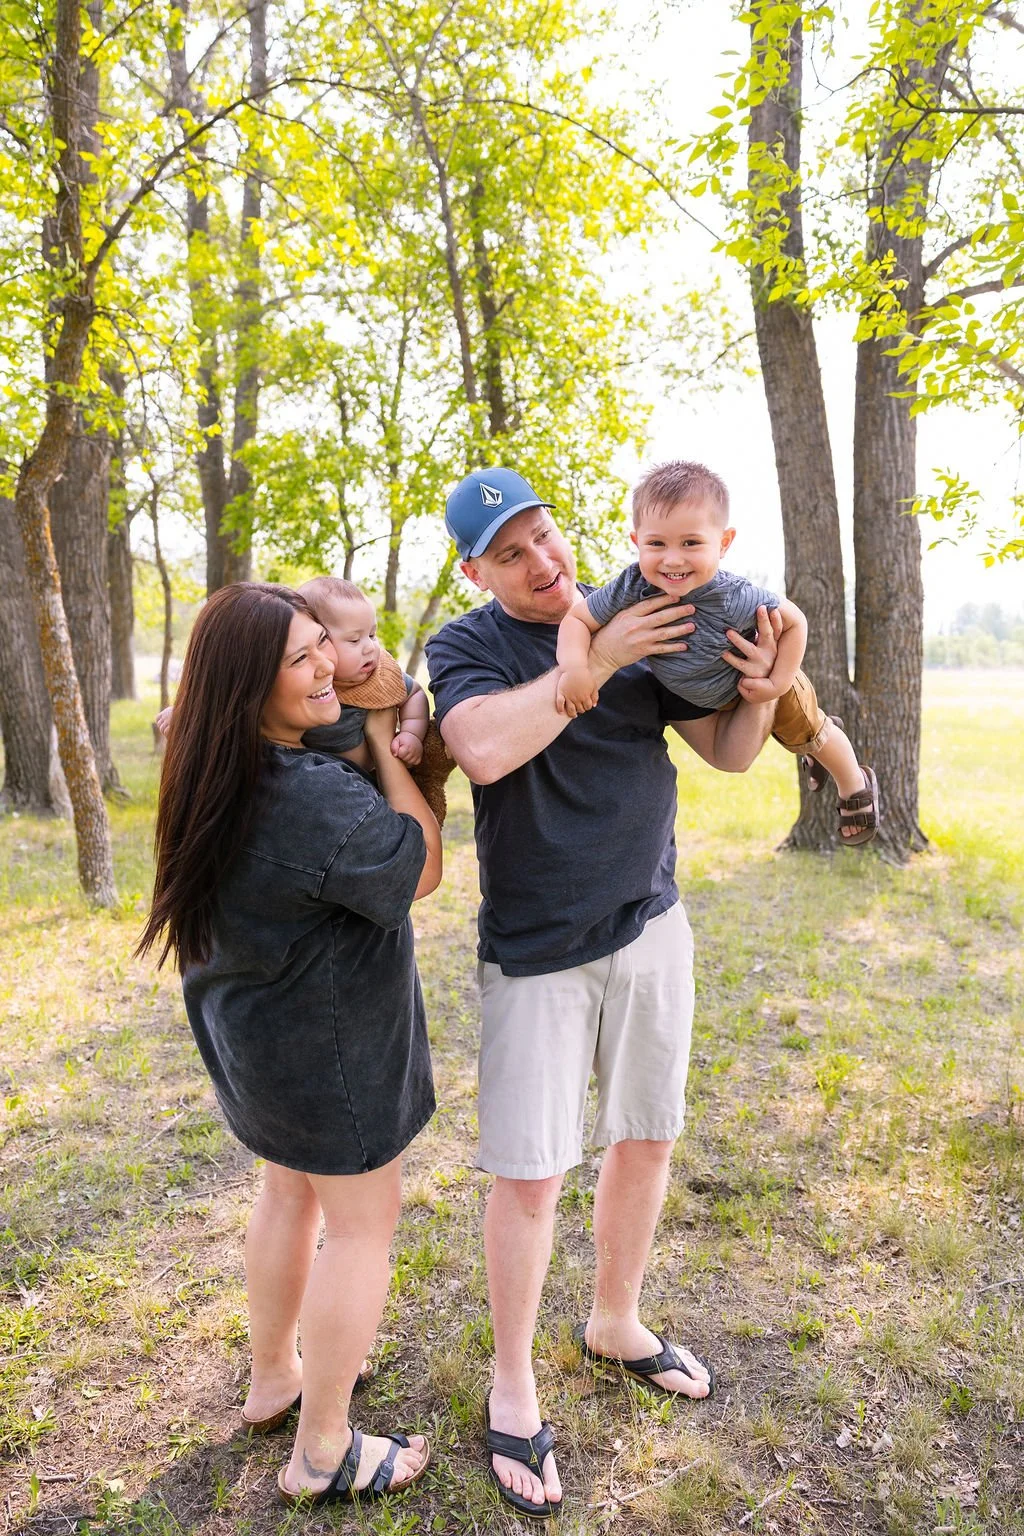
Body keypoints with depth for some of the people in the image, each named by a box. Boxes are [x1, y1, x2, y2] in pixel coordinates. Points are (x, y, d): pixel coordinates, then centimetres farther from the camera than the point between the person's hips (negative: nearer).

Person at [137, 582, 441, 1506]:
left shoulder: (215, 776, -6)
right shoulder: (318, 800, -32)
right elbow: (422, 868, -17)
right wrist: (386, 742, -13)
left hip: (251, 1027, 9)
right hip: (329, 1041, -8)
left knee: (292, 1190, 27)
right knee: (361, 1221, 11)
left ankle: (274, 1378, 47)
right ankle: (323, 1452, 27)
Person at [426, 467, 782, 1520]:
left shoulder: (640, 617, 1)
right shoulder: (466, 645, -9)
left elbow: (730, 754, 0)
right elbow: (484, 750, -30)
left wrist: (761, 686, -21)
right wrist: (594, 660, -26)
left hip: (650, 922, 5)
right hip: (536, 953, -4)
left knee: (647, 1138, 17)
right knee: (528, 1176, 1)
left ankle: (616, 1324, 42)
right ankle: (512, 1388, 26)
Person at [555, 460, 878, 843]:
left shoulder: (732, 598, -45)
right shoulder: (631, 587, -36)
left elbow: (794, 621, -29)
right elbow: (577, 617, -28)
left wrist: (778, 682, -30)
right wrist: (574, 668, -45)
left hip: (759, 681, -5)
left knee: (806, 733, 21)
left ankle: (857, 785, 52)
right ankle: (824, 728, 66)